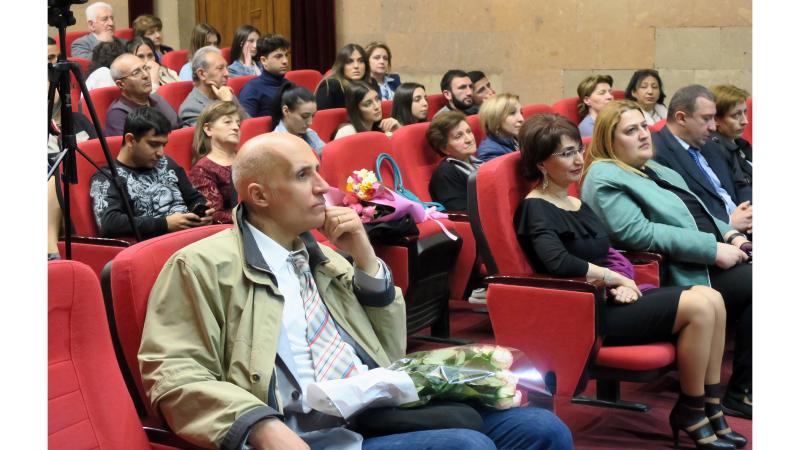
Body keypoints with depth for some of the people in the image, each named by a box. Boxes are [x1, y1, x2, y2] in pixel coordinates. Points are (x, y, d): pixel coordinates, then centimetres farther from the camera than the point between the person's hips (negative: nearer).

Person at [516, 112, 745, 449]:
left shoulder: (577, 203, 17)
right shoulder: (535, 209, -10)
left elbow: (609, 254, 14)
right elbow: (558, 263, -27)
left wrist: (621, 282, -9)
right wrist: (614, 277, -15)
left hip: (609, 297, 9)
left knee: (712, 299, -8)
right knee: (698, 307, -19)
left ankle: (711, 408, -2)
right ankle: (689, 413, -3)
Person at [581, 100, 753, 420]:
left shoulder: (653, 168, 23)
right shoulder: (605, 178, -6)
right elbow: (636, 232, -19)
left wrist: (731, 234, 7)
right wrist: (713, 249, -20)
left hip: (711, 261, 9)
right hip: (681, 278, -9)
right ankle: (741, 394, -12)